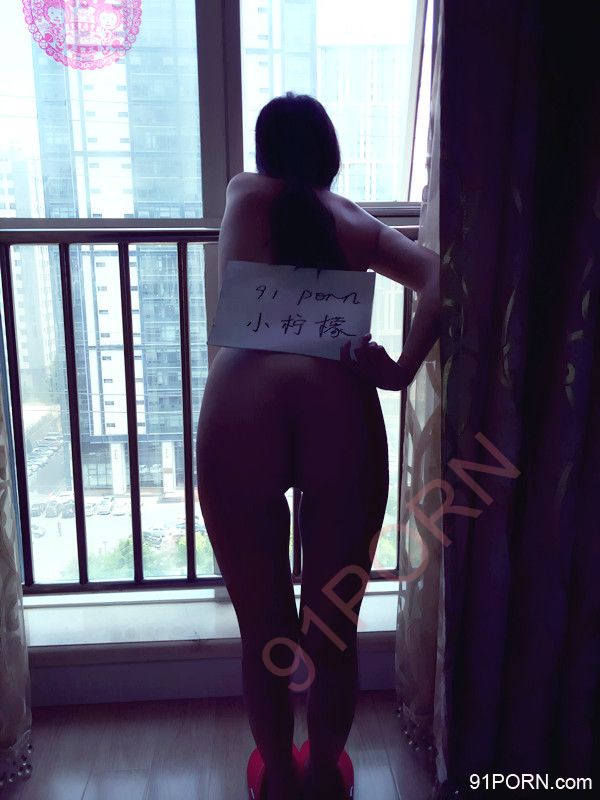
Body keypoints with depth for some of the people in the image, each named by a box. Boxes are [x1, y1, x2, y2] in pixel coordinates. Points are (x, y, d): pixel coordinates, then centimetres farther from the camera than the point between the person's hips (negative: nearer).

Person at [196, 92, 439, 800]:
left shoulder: (242, 195, 24)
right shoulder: (356, 222, 23)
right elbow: (438, 277, 5)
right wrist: (402, 370, 0)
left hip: (242, 404, 0)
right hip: (337, 404, 1)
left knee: (263, 628, 16)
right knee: (333, 627, 18)